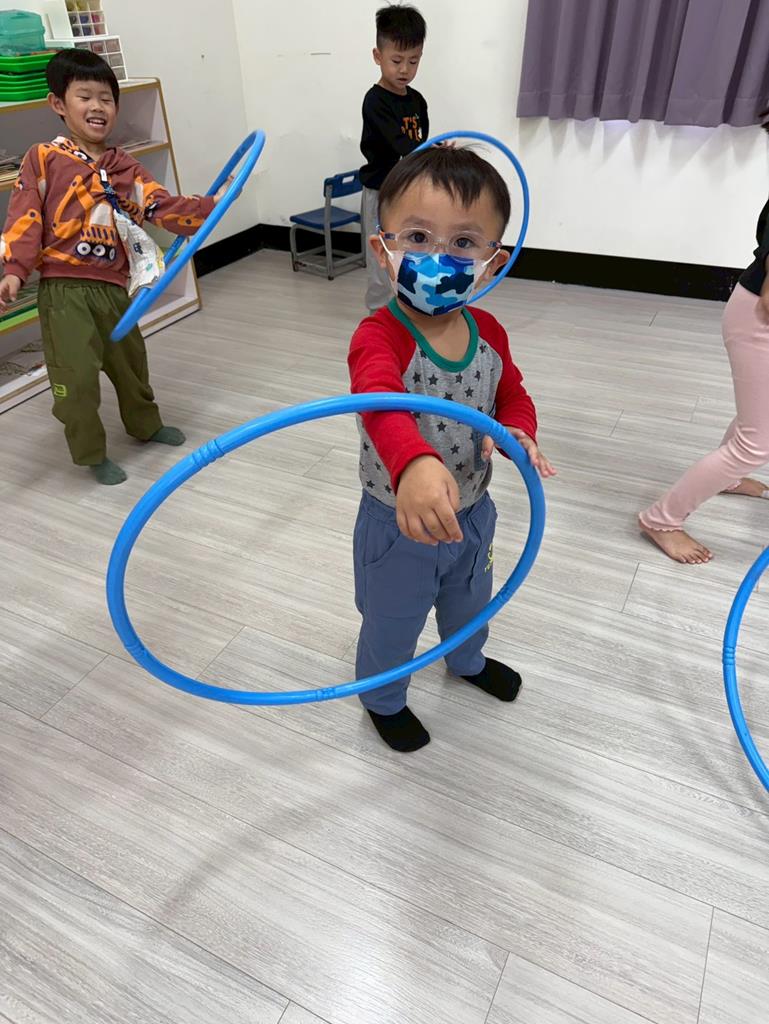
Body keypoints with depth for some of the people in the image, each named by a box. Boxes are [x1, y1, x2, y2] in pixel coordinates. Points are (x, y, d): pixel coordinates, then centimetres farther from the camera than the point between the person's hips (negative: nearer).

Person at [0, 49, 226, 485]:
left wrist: (209, 205, -13)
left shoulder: (126, 167, 10)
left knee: (130, 360, 21)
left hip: (113, 286, 5)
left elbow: (163, 207, 0)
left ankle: (145, 424, 45)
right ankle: (92, 453, 16)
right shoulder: (43, 159, -3)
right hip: (63, 289, -5)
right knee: (77, 375, -4)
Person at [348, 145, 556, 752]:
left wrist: (518, 433, -18)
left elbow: (512, 395, 6)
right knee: (392, 627, 19)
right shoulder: (380, 338, -30)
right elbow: (381, 406, -50)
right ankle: (383, 699, 51)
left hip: (472, 513, 6)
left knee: (470, 603, 32)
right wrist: (414, 465, -72)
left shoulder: (488, 333, -9)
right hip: (399, 524, -6)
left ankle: (468, 660, 66)